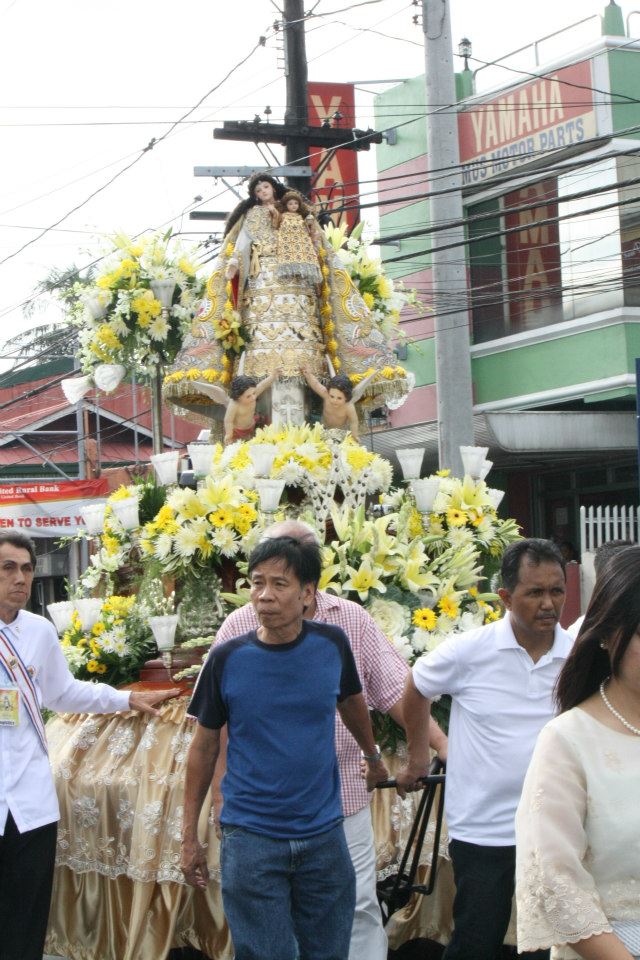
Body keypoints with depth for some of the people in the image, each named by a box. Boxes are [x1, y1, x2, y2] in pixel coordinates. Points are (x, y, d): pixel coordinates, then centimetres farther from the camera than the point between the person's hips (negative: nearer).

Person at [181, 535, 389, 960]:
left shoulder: (332, 644, -3)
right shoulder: (227, 659, -7)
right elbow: (205, 746, 2)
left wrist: (374, 757, 32)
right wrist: (190, 836, 3)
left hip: (324, 834, 2)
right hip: (251, 841, -2)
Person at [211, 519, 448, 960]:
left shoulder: (353, 620, 2)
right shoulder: (239, 629, -2)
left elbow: (397, 692, 3)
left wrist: (443, 746, -7)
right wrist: (221, 793, -4)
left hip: (344, 802, 1)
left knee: (359, 907, 4)